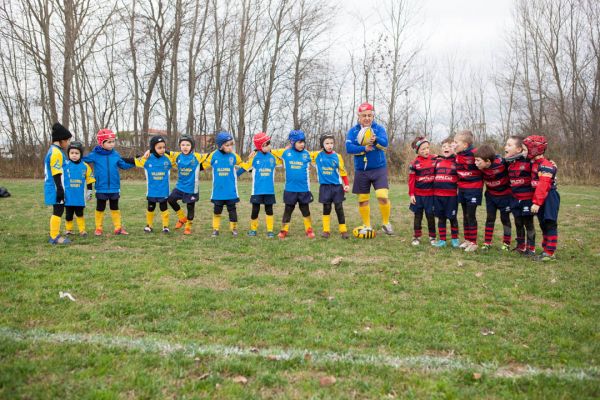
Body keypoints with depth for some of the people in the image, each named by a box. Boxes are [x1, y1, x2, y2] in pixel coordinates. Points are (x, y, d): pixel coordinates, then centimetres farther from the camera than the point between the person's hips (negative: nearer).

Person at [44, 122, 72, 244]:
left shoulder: (53, 151, 16)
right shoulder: (56, 152, -16)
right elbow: (57, 174, -19)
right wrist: (60, 190, -19)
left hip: (54, 188, 10)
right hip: (56, 189, -10)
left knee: (58, 211, 14)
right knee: (58, 211, -5)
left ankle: (54, 235, 19)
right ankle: (54, 237, -1)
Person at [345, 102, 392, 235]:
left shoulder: (379, 128, -2)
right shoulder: (353, 131, 1)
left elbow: (385, 143, -19)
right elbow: (349, 148, -13)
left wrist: (375, 140, -40)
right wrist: (364, 149, -25)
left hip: (379, 169, -2)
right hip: (361, 171, 2)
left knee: (383, 197, -15)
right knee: (362, 200, 8)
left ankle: (386, 223, 7)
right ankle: (367, 226, 25)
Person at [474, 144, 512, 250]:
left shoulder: (501, 163, -32)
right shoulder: (481, 166, -17)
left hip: (505, 195, -4)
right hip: (491, 195, 4)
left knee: (505, 218, 7)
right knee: (490, 218, 7)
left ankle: (506, 243, 20)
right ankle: (487, 242, 13)